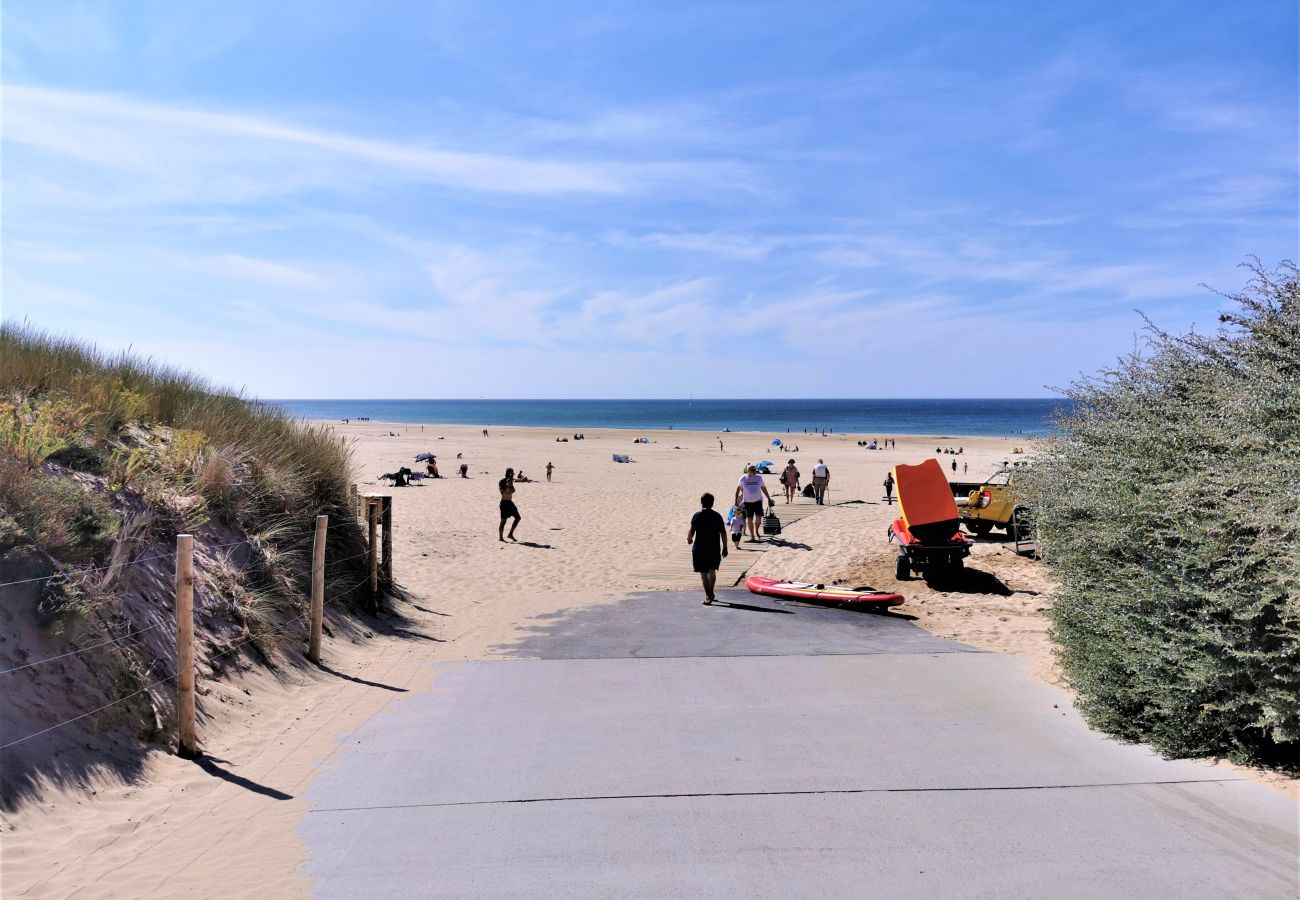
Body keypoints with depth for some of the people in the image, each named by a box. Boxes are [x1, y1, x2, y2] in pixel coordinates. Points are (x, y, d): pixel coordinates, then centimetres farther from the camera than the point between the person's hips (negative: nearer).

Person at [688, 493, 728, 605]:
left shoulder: (697, 516, -8)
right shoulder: (717, 516, 0)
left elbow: (692, 531, -12)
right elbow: (723, 533, -1)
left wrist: (689, 539, 9)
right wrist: (725, 547, 6)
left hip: (700, 548, -3)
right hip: (714, 548, 3)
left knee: (704, 573, 5)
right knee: (712, 571, 20)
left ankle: (708, 595, 2)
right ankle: (710, 593, 25)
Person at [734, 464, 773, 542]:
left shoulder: (759, 477, 3)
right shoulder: (743, 478, -1)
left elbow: (763, 488, 13)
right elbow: (738, 489, 7)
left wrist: (769, 498, 13)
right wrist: (736, 500, 4)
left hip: (758, 500, 1)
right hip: (747, 501, -1)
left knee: (759, 517, -7)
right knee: (750, 519, 1)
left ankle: (756, 530, 22)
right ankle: (752, 536, 9)